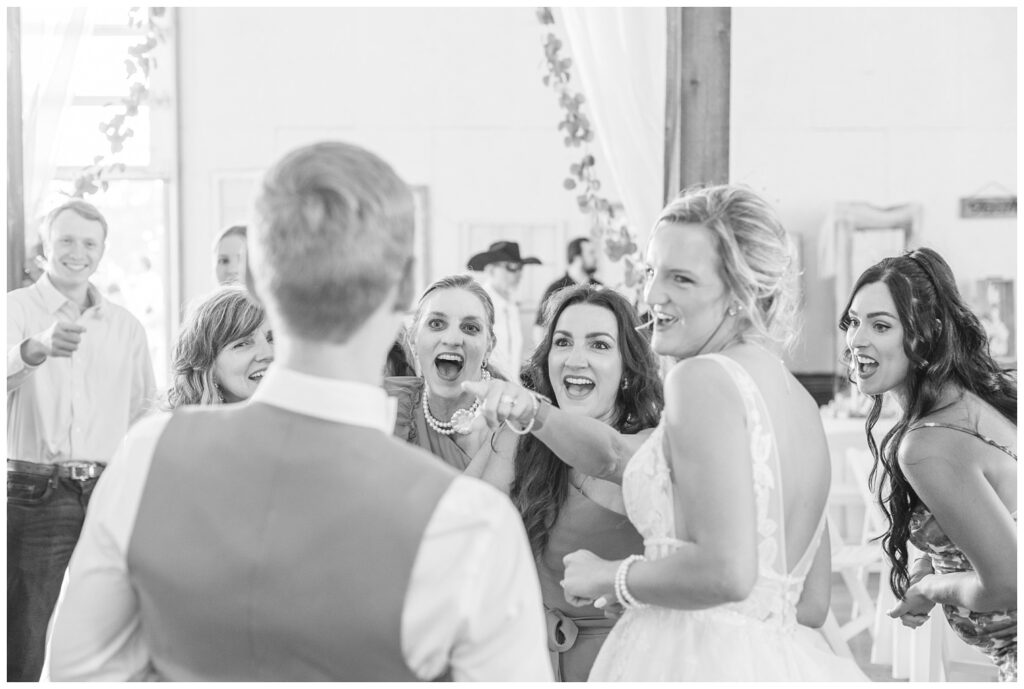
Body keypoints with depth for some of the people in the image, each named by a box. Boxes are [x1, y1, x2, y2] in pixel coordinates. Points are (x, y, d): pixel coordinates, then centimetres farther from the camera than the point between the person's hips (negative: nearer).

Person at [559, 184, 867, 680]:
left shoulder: (702, 377, -12)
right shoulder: (799, 400, 12)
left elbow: (726, 570, -23)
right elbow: (811, 605, 16)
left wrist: (609, 578, -7)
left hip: (696, 659, -8)